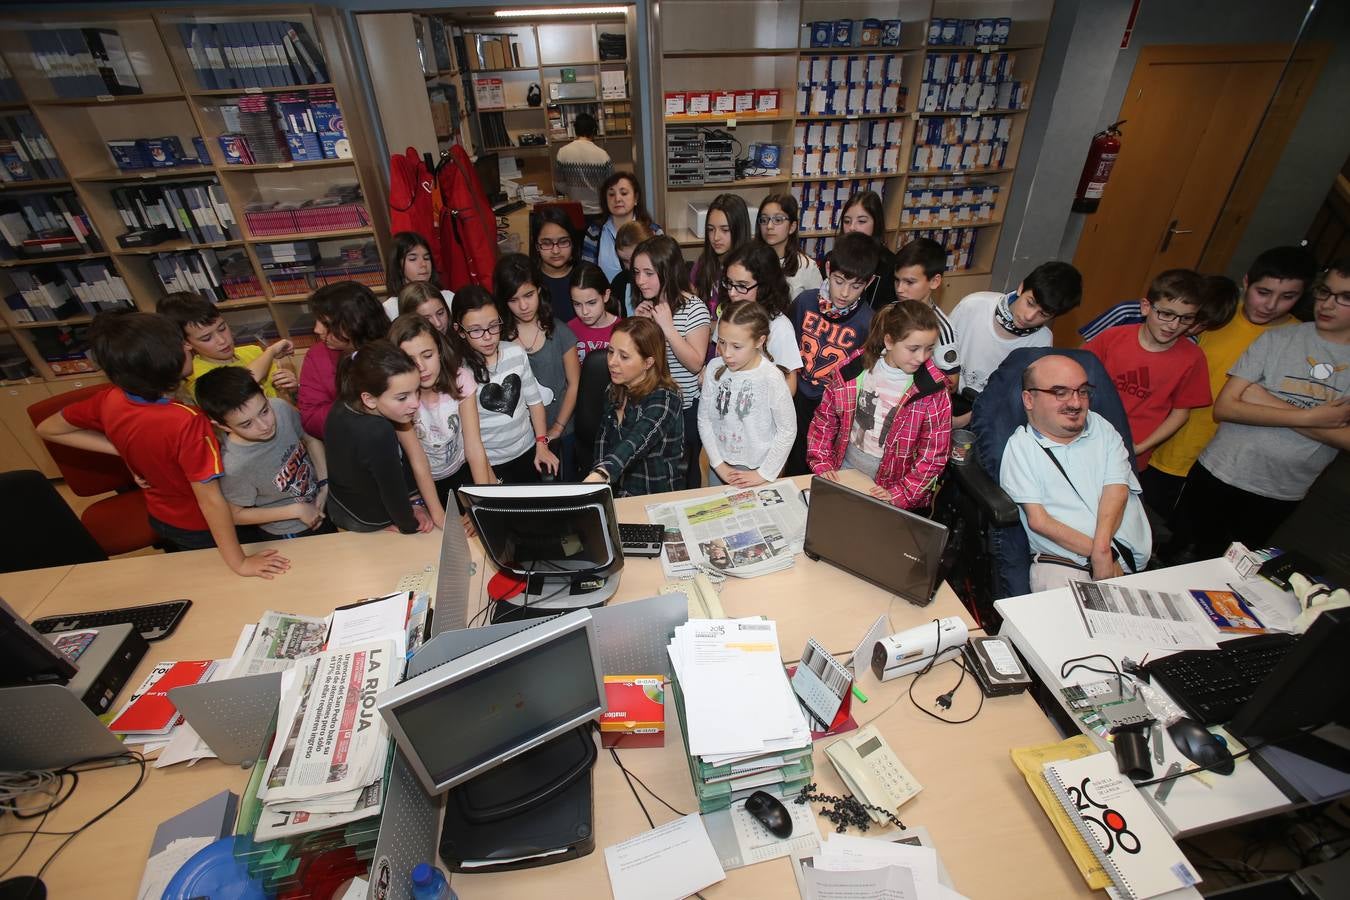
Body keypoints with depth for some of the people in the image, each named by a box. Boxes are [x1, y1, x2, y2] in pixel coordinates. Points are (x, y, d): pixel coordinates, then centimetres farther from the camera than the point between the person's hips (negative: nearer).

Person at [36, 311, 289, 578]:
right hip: (200, 529, -6)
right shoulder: (186, 421, -39)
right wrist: (240, 563, -30)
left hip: (160, 519, 6)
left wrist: (121, 449, -6)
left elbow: (48, 429, 1)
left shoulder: (109, 401, -18)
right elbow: (210, 500, -36)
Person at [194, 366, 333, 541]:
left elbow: (311, 439, -3)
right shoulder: (234, 467, -36)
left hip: (319, 508, 5)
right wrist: (297, 510, -19)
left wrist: (324, 484, -11)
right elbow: (236, 515, -18)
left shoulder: (281, 408, -24)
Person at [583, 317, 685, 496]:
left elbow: (636, 444, -32)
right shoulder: (613, 392, 5)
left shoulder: (664, 399, -16)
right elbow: (603, 441, 12)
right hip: (616, 494, 6)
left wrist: (598, 476, -48)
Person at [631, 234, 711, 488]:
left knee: (684, 472, 13)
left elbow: (695, 364, -19)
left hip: (685, 408, -5)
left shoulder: (694, 308, -15)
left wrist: (667, 326, -26)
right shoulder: (643, 306, 3)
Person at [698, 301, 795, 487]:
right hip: (719, 467, 3)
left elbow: (788, 430, -13)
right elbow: (704, 419, -3)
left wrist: (764, 473, -11)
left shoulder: (771, 378, -19)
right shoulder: (714, 369, -9)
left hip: (755, 470, -3)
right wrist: (719, 464, -6)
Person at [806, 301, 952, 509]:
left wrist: (898, 495, -15)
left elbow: (933, 456, -8)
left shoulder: (934, 392, -11)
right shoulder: (855, 369, -6)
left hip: (889, 484, -1)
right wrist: (822, 464, -3)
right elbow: (825, 418, 4)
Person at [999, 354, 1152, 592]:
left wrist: (1102, 548, -16)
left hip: (1132, 559, 4)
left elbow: (1116, 490, 1)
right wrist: (1098, 553, -12)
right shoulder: (1020, 446, 3)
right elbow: (1038, 520, -4)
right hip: (1061, 562, -4)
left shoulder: (1102, 428, 16)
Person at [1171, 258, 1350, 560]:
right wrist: (1308, 416, -17)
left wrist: (1271, 404, -18)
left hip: (1281, 495, 2)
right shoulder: (1277, 339, -5)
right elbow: (1223, 408, -13)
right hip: (1219, 476, -1)